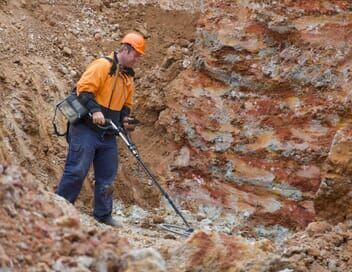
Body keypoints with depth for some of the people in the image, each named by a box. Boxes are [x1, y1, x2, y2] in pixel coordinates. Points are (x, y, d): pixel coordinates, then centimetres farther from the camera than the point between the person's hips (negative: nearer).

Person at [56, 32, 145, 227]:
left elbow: (126, 104, 26)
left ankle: (103, 215, 17)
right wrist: (95, 110, -29)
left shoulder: (128, 77, 17)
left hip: (108, 135, 8)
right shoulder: (103, 66, -10)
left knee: (107, 176, 9)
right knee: (76, 171, -9)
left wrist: (124, 119, 6)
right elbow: (84, 89, -18)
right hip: (87, 129, -8)